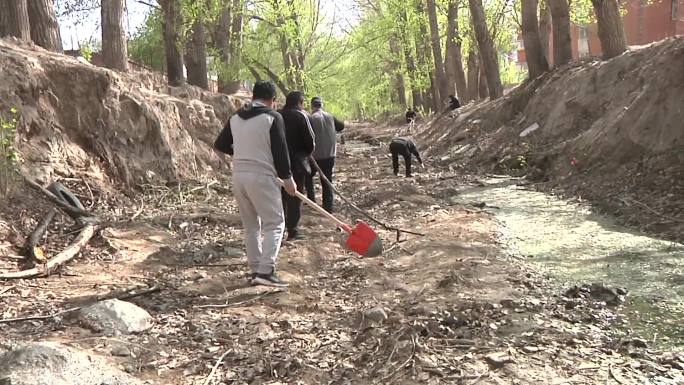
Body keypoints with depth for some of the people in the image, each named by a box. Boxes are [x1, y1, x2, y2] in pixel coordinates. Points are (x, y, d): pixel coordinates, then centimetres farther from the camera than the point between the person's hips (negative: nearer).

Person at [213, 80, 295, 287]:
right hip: (261, 177, -6)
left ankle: (255, 270, 17)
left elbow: (220, 145, 19)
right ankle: (265, 272, -11)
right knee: (274, 224, -1)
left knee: (251, 226, 15)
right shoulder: (272, 117, -7)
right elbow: (280, 151, -10)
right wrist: (287, 178, -1)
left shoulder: (235, 117, 11)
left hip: (238, 176, 7)